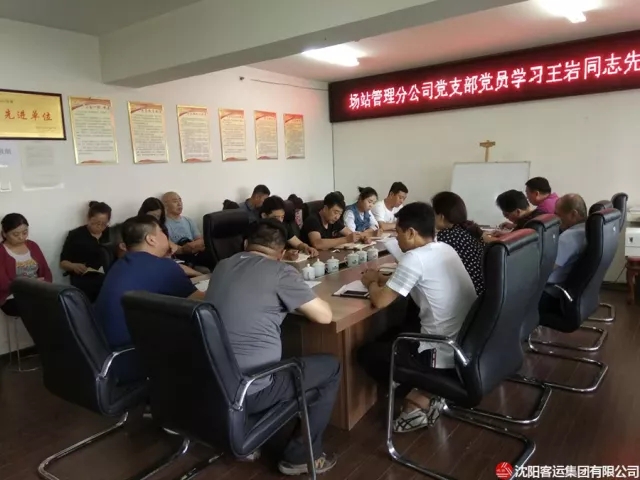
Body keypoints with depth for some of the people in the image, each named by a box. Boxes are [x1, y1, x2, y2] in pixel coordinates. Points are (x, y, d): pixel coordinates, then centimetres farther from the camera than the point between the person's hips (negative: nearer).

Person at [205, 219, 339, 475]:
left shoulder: (222, 267, 9)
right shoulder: (280, 271, -11)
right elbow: (324, 315, -6)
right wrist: (298, 301, 12)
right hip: (248, 391, -7)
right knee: (330, 367, 12)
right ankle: (300, 456, 20)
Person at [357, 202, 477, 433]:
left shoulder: (414, 258, -20)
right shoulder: (445, 249, 6)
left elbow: (380, 301, -16)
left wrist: (371, 282, 5)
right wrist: (383, 279, 12)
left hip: (446, 354, -9)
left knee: (368, 353, 5)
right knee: (393, 334, 26)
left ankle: (423, 402, 6)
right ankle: (416, 398, 17)